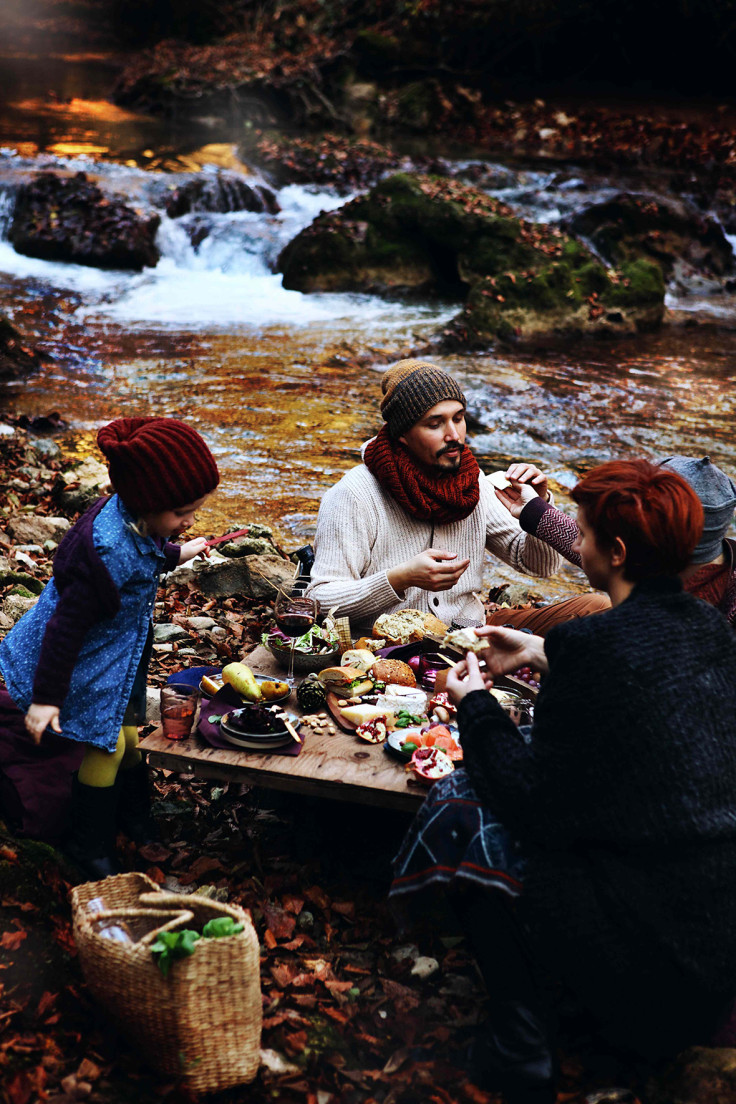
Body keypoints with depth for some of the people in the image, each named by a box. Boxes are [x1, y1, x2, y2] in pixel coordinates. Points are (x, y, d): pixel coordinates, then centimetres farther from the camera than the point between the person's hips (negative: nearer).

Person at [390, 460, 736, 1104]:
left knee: (457, 813, 1)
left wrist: (475, 705, 2)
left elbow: (534, 803, -13)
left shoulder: (595, 643, -20)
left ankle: (520, 1050, 7)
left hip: (656, 949, -8)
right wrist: (543, 654, 30)